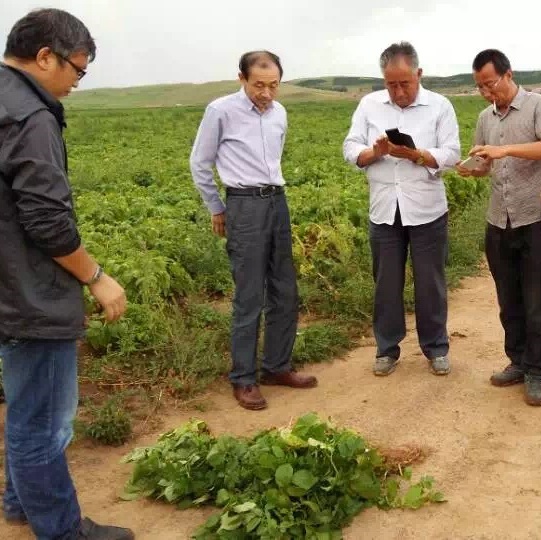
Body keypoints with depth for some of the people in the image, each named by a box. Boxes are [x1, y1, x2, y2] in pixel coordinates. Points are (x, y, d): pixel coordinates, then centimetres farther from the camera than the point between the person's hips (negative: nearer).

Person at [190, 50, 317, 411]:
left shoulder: (279, 113, 9)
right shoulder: (221, 111, -6)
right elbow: (200, 164, 2)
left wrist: (272, 194, 16)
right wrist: (216, 209, 6)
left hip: (278, 202, 6)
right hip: (245, 206, -6)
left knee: (285, 293, 10)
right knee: (250, 297, -5)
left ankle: (277, 367, 24)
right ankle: (244, 379, 8)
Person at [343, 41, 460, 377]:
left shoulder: (440, 106, -2)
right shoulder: (369, 105, 4)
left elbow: (451, 155, -8)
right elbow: (351, 150, 1)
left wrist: (412, 154, -23)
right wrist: (375, 152, -19)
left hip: (426, 211, -2)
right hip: (384, 211, 2)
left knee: (430, 283, 8)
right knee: (387, 284, 10)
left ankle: (437, 347, 24)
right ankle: (388, 349, 24)